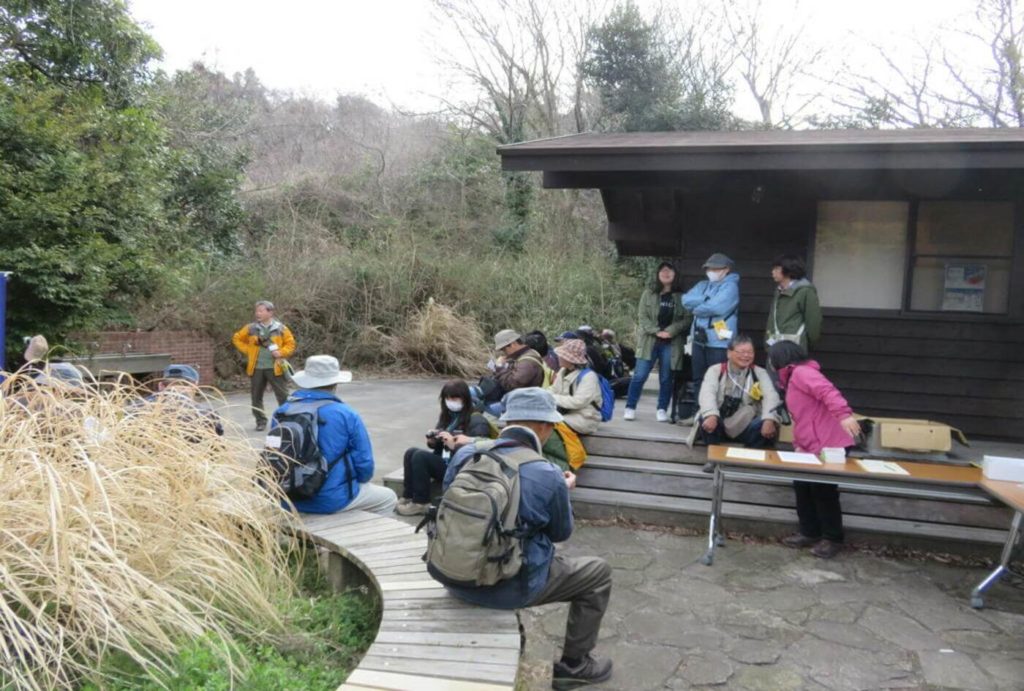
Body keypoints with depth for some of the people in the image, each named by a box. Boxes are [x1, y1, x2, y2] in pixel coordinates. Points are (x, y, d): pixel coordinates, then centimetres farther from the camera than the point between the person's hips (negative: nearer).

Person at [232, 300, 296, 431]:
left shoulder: (281, 328, 0)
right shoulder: (251, 328, 4)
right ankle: (261, 422, 19)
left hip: (275, 368, -2)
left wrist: (281, 352, -12)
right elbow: (237, 338, 16)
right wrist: (247, 350, 5)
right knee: (256, 397, 7)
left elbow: (290, 344, 4)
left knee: (283, 396, -1)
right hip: (256, 368, 2)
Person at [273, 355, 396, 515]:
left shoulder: (281, 412, -1)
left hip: (290, 499, 6)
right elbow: (364, 464, -10)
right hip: (332, 499, -5)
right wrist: (356, 481, 12)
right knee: (388, 498, 21)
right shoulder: (346, 415, -14)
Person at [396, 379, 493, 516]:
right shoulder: (446, 416, 14)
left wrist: (454, 444, -29)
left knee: (420, 456, -22)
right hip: (444, 461, 8)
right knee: (410, 452, -12)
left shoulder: (477, 422, -10)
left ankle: (421, 503, -13)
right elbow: (438, 447, 21)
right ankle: (408, 496, -5)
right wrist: (432, 441, -1)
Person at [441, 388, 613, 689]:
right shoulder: (548, 477, -20)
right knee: (599, 572, 14)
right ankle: (573, 665, 26)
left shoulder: (465, 454, -6)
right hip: (507, 587, -6)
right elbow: (561, 532, -2)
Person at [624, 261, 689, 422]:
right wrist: (656, 331, -12)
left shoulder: (681, 296, 5)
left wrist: (670, 331, -14)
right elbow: (642, 316, 2)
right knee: (639, 375, -2)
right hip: (649, 340, 0)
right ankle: (630, 408, 6)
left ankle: (662, 410, 16)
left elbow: (686, 318, -1)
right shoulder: (648, 294, 8)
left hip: (671, 343, 0)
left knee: (666, 378, 5)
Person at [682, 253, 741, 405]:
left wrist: (696, 308, -2)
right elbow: (686, 299, 2)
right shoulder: (702, 285, 16)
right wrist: (705, 300, -11)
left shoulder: (730, 286, -6)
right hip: (699, 340, 8)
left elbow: (714, 308, -19)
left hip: (719, 341, -7)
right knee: (699, 380, 14)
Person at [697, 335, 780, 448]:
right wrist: (711, 415, -38)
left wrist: (769, 419, -32)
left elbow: (770, 396, -10)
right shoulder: (715, 370, 3)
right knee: (707, 420, -32)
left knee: (770, 425, -28)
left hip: (746, 428, 1)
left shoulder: (760, 373, 7)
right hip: (719, 426, -1)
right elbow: (707, 393, -16)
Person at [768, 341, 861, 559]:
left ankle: (833, 539, 11)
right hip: (811, 447, 10)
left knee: (823, 491, -2)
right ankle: (809, 532, 22)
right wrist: (798, 444, 16)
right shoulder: (792, 379, 23)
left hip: (829, 445, -10)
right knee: (803, 487, 12)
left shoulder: (801, 372, -10)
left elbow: (828, 391, -27)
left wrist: (843, 415, -41)